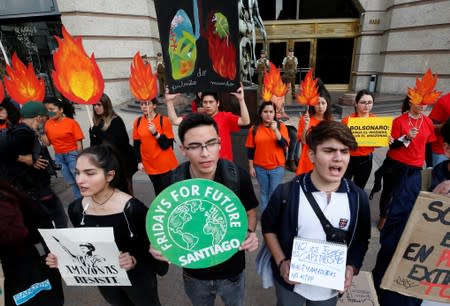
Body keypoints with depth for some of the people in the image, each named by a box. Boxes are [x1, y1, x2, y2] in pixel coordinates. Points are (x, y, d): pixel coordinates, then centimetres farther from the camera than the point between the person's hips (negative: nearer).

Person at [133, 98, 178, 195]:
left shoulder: (163, 120, -13)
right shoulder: (138, 122, 0)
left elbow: (167, 144, -15)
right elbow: (137, 144, 7)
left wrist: (155, 133, -27)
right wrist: (139, 162, 2)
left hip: (166, 164, -3)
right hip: (149, 165, 4)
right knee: (158, 191, 17)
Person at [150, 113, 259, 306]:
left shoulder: (238, 176, -23)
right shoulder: (172, 182, -21)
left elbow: (250, 212, -5)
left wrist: (250, 233, -24)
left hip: (232, 270, 0)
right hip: (194, 272, 1)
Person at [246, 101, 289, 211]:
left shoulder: (281, 126, -1)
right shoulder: (254, 128, 0)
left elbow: (284, 144, -13)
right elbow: (250, 149, 2)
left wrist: (275, 130, -23)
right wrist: (251, 167, 1)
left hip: (277, 167, -1)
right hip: (260, 167, 1)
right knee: (264, 192, 13)